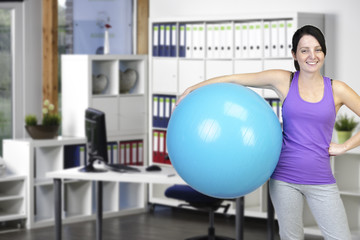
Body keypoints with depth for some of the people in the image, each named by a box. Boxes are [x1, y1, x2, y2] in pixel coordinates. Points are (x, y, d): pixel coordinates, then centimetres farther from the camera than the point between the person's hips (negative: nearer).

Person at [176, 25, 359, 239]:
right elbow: (235, 79, 4)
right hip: (285, 177, 0)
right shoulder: (284, 81, 1)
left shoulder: (337, 90, 2)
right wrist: (193, 89, 4)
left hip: (321, 181, 0)